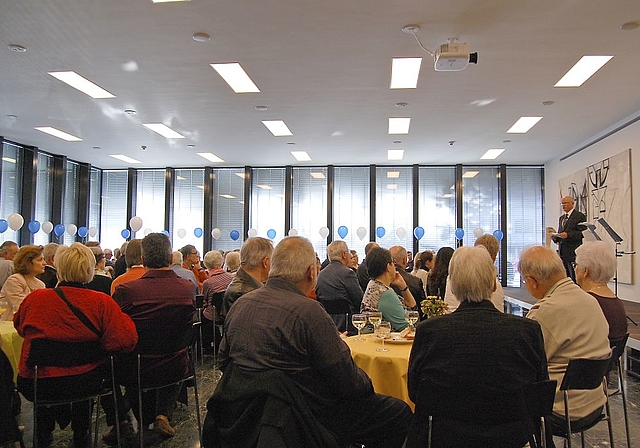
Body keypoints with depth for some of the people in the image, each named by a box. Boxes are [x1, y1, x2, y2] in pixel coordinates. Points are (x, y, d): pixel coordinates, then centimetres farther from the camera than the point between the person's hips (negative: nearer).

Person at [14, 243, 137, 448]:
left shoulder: (34, 298, -11)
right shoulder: (102, 302, -17)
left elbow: (20, 327, 10)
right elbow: (127, 339, -23)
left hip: (33, 384, 1)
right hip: (83, 383, -1)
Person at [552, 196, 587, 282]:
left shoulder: (580, 216, -3)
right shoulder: (561, 218, 21)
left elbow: (583, 233, -11)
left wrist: (568, 235, -20)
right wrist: (555, 237, 3)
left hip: (573, 252, -7)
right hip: (562, 252, 7)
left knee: (575, 278, -7)